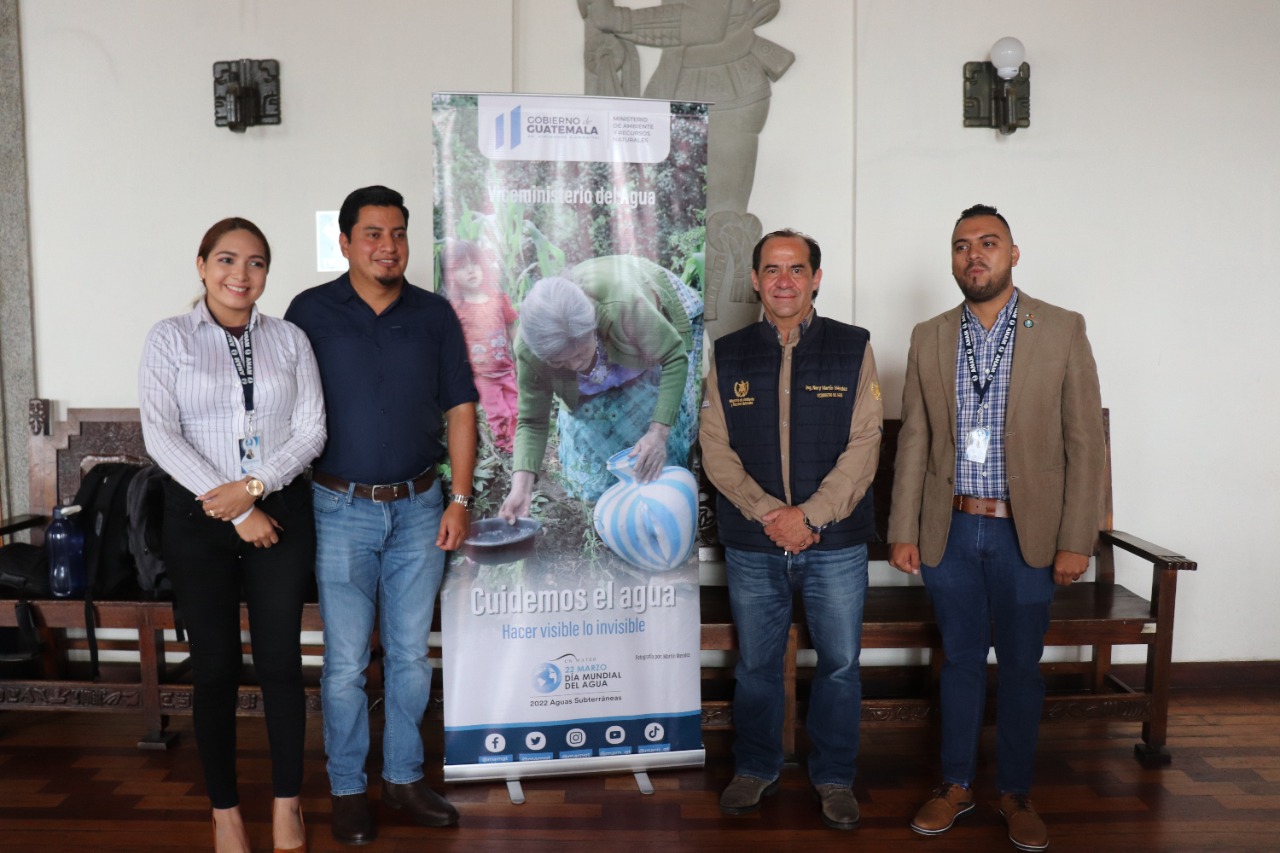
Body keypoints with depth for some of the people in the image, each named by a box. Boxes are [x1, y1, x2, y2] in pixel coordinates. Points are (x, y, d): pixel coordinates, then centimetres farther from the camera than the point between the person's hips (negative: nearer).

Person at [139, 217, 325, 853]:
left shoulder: (289, 339, 6)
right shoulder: (169, 339, 0)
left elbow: (311, 431, 0)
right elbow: (160, 436, -10)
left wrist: (254, 487, -15)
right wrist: (236, 512, -14)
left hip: (279, 513, 1)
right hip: (197, 519, -1)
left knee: (281, 661, 5)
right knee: (215, 668, 6)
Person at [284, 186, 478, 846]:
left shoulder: (434, 314, 5)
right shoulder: (311, 312, -1)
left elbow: (459, 409, 6)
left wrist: (460, 499, 0)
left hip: (419, 509, 2)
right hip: (341, 511, -2)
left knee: (411, 654, 11)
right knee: (346, 662, 5)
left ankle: (404, 777, 28)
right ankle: (348, 789, 22)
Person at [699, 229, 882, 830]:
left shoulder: (853, 349, 0)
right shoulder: (728, 355, 4)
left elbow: (863, 446, -6)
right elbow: (715, 449, -1)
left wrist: (809, 515, -15)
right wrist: (768, 513, -13)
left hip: (835, 541, -1)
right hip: (752, 544, 1)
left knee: (840, 663, 8)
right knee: (756, 663, 13)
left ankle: (835, 776, 28)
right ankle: (756, 769, 32)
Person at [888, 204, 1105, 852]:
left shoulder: (1062, 331, -3)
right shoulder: (929, 338, 4)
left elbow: (1084, 441, -4)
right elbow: (914, 440, 6)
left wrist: (1076, 540, -8)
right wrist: (903, 530, 2)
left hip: (1026, 533, -2)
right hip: (950, 531, 2)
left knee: (1021, 667, 10)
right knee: (961, 661, 13)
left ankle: (1015, 793, 28)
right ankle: (956, 786, 29)